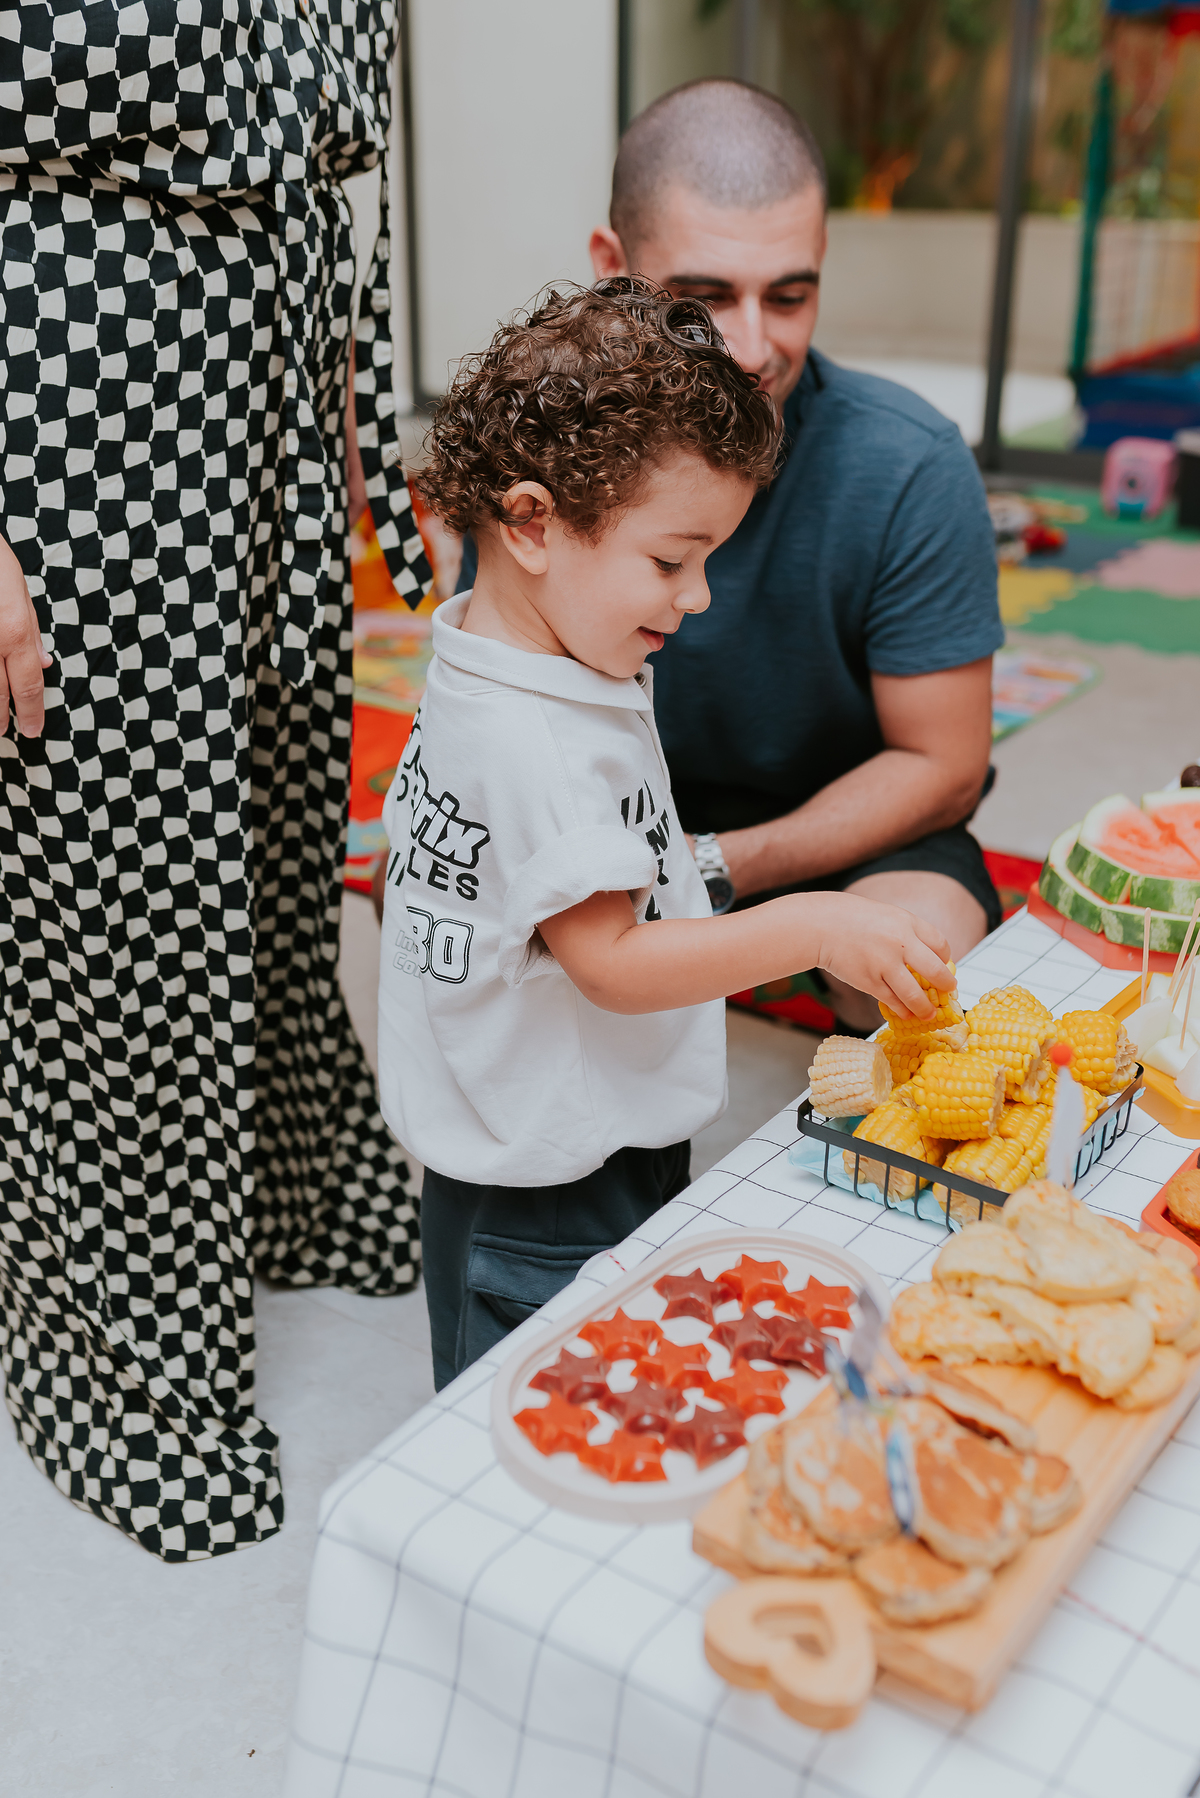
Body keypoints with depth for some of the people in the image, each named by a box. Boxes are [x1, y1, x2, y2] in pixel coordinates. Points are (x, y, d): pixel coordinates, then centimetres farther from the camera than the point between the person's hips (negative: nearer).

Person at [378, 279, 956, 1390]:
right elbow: (612, 962, -25)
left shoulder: (507, 668, 3)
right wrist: (813, 929, -25)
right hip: (547, 1205, -9)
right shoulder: (536, 745, -28)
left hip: (603, 1147, 9)